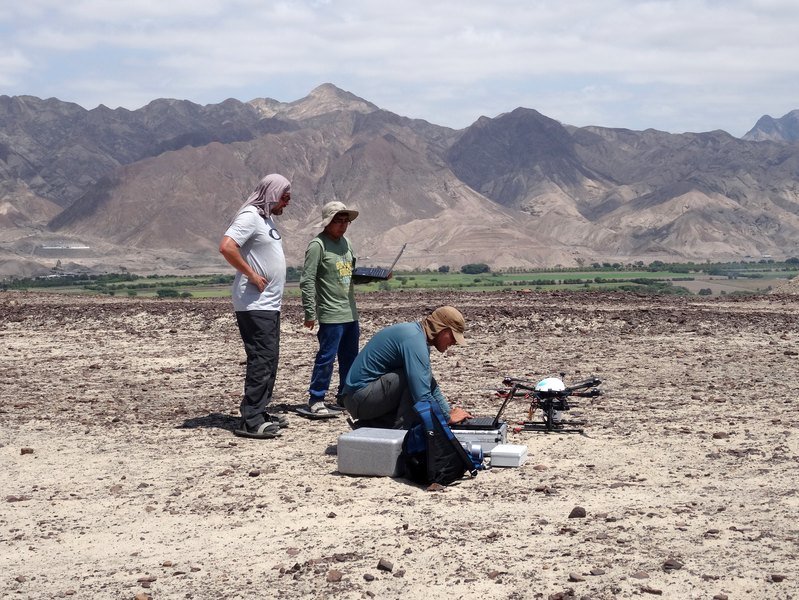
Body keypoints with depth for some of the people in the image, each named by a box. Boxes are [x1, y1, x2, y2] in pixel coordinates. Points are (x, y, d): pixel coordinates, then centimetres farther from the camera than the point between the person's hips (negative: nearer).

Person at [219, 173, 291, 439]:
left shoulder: (267, 219, 18)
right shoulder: (250, 217, -13)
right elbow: (226, 247, -26)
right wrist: (251, 275, -21)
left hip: (270, 304, 10)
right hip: (254, 305, -10)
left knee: (269, 360, 13)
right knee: (261, 360, -11)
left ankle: (260, 413, 22)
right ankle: (251, 421, -9)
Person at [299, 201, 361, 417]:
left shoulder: (346, 243, 13)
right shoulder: (318, 245, -11)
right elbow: (307, 281, -13)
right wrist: (310, 313, -15)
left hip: (350, 312, 8)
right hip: (331, 314, -8)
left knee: (350, 358, 13)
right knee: (326, 357, -7)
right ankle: (315, 401, 0)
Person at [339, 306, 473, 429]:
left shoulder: (416, 333, 12)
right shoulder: (415, 340, -21)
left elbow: (431, 386, 23)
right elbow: (422, 396, -26)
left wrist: (448, 412, 12)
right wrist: (448, 418, -13)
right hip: (360, 397, -10)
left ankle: (371, 425, 9)